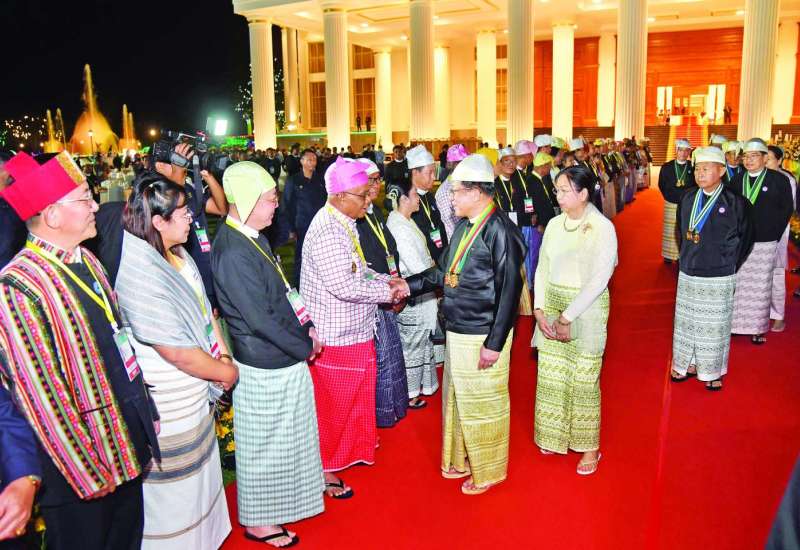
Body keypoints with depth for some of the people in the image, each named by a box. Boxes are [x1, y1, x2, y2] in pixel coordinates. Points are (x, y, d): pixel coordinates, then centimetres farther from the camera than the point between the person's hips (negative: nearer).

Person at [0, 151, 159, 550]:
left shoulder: (86, 262, 3)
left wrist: (145, 412, 12)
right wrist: (90, 475, -16)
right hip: (78, 463, -7)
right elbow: (40, 398, -22)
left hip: (127, 443, 8)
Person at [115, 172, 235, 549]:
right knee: (174, 499, 11)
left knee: (199, 478, 26)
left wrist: (223, 354, -3)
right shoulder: (139, 273, -27)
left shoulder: (178, 255, 2)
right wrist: (226, 371, -12)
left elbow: (205, 309, 10)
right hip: (169, 408, -9)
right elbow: (177, 352, -26)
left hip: (195, 396, 9)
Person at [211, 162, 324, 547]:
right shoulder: (233, 252, -25)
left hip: (284, 357, 8)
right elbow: (261, 319, -25)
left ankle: (303, 483, 47)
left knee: (288, 433, 25)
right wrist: (305, 347, -13)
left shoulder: (252, 237, 4)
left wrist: (307, 326, 2)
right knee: (263, 442, 10)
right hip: (265, 367, -8)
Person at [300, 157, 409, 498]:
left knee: (355, 396, 25)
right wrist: (387, 291, -16)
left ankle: (353, 447, 47)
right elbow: (346, 285, -30)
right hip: (334, 339, -10)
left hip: (354, 332, 10)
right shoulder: (327, 232, -25)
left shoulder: (344, 224, 7)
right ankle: (324, 469, 25)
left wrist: (385, 280, 1)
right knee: (333, 404, 7)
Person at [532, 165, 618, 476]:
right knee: (550, 376, 11)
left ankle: (590, 447, 20)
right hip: (551, 307, 5)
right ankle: (555, 437, 30)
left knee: (583, 380, 2)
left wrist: (567, 317, -15)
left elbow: (599, 280, -15)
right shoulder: (555, 224, 5)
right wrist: (539, 309, -4)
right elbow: (542, 269, 7)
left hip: (586, 309, -5)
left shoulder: (602, 228, -11)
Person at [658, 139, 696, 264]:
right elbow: (661, 185, 7)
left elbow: (696, 186, 4)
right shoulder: (666, 167, 3)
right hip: (671, 204, 1)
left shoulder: (693, 167, 1)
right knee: (670, 231, 6)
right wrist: (669, 197, 1)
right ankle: (668, 254, 16)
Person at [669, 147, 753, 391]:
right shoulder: (688, 199, 2)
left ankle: (711, 371, 22)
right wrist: (686, 259, 10)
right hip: (688, 274, 4)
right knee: (686, 321, 13)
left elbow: (745, 238, -1)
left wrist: (729, 266, 2)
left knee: (714, 325, 7)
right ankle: (688, 364, 30)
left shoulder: (735, 202, -10)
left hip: (719, 278, -4)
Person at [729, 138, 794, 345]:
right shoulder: (737, 180, 7)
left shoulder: (779, 180, -2)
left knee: (760, 288, 5)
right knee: (736, 285, 6)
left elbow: (786, 210, 0)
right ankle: (734, 322, 16)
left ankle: (757, 328, 15)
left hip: (765, 244, -2)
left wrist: (773, 235, -4)